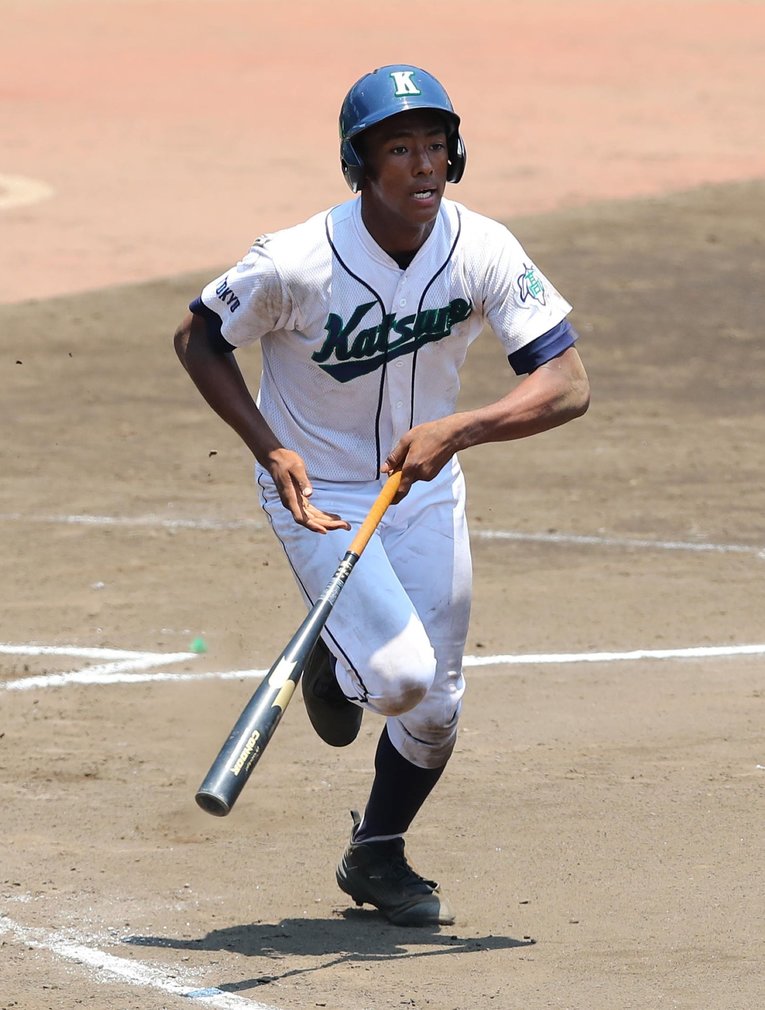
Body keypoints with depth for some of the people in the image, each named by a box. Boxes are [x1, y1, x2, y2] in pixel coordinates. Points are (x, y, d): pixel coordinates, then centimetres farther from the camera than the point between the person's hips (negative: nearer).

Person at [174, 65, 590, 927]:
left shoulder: (483, 251, -20)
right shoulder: (297, 265, -27)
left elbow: (568, 385, -23)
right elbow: (198, 338, -10)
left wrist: (456, 431, -37)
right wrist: (270, 451, -20)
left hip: (425, 485, 4)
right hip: (318, 494, -4)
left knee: (435, 706, 7)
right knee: (399, 676, -21)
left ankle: (376, 856, 34)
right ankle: (333, 659, 17)